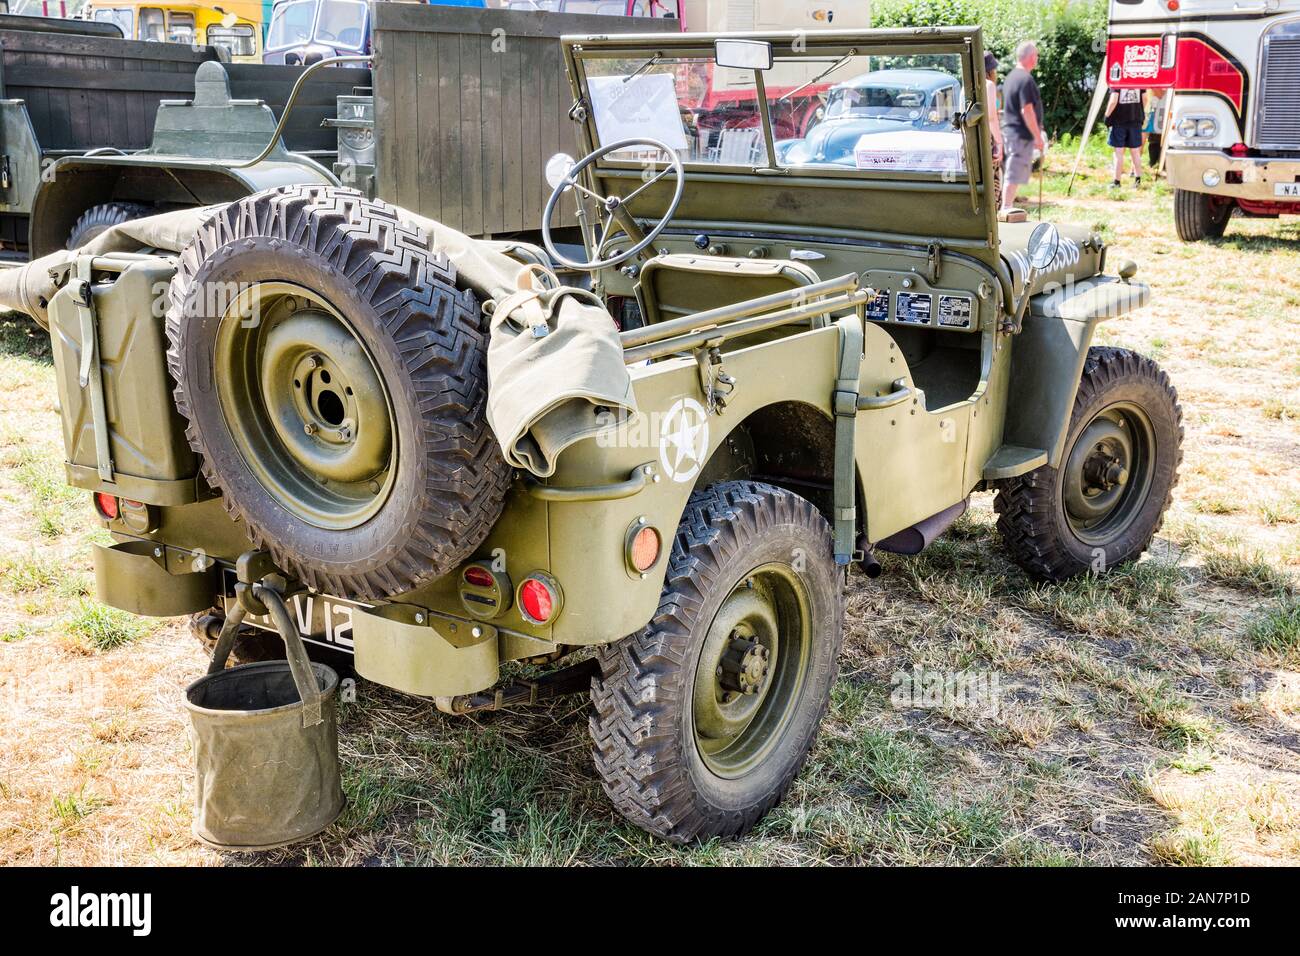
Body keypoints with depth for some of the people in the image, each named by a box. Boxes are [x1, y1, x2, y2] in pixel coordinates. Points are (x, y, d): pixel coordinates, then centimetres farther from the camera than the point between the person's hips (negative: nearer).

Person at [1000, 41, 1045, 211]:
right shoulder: (1026, 79, -16)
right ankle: (1006, 210, -5)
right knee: (1014, 177, -7)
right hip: (1022, 135, -10)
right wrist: (1038, 137, -16)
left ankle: (1007, 209, 21)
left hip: (1010, 132, 10)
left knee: (1013, 175, 16)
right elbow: (1026, 110, -21)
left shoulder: (1011, 76, 15)